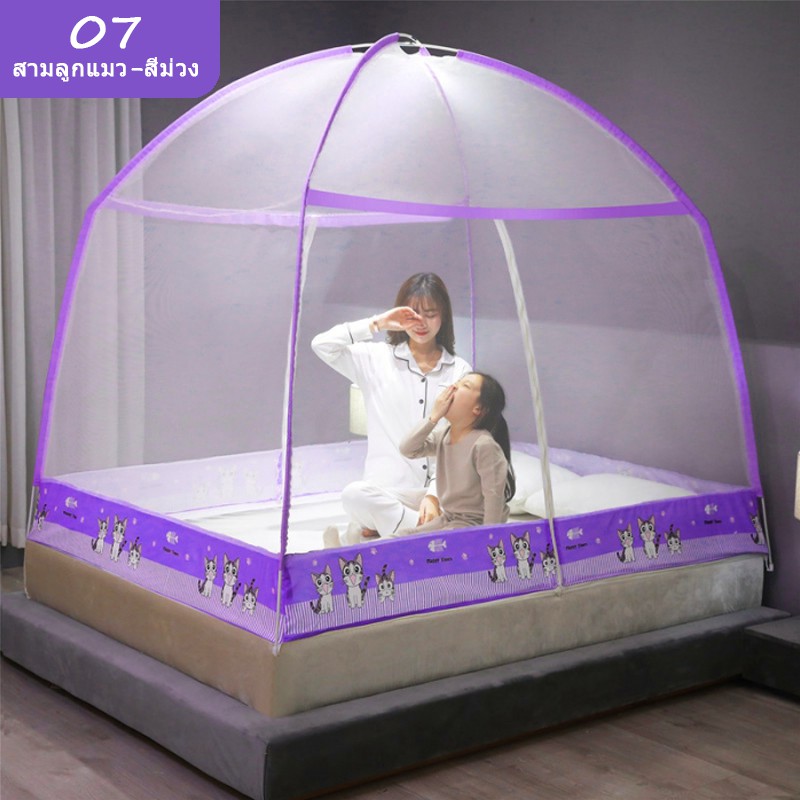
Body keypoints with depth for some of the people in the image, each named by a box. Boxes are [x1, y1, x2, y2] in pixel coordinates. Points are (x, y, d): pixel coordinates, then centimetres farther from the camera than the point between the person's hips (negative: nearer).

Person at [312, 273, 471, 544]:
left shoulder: (459, 371, 9)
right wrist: (377, 323, -6)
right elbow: (322, 345, -5)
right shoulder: (377, 359, 9)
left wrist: (435, 494, -10)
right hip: (388, 493, 0)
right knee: (355, 495, -36)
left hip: (440, 492, 0)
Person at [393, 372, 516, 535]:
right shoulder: (442, 436, 3)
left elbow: (494, 496, -20)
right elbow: (407, 449, -9)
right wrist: (433, 417, -16)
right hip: (447, 519, 8)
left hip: (475, 524, -8)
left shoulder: (484, 445, -21)